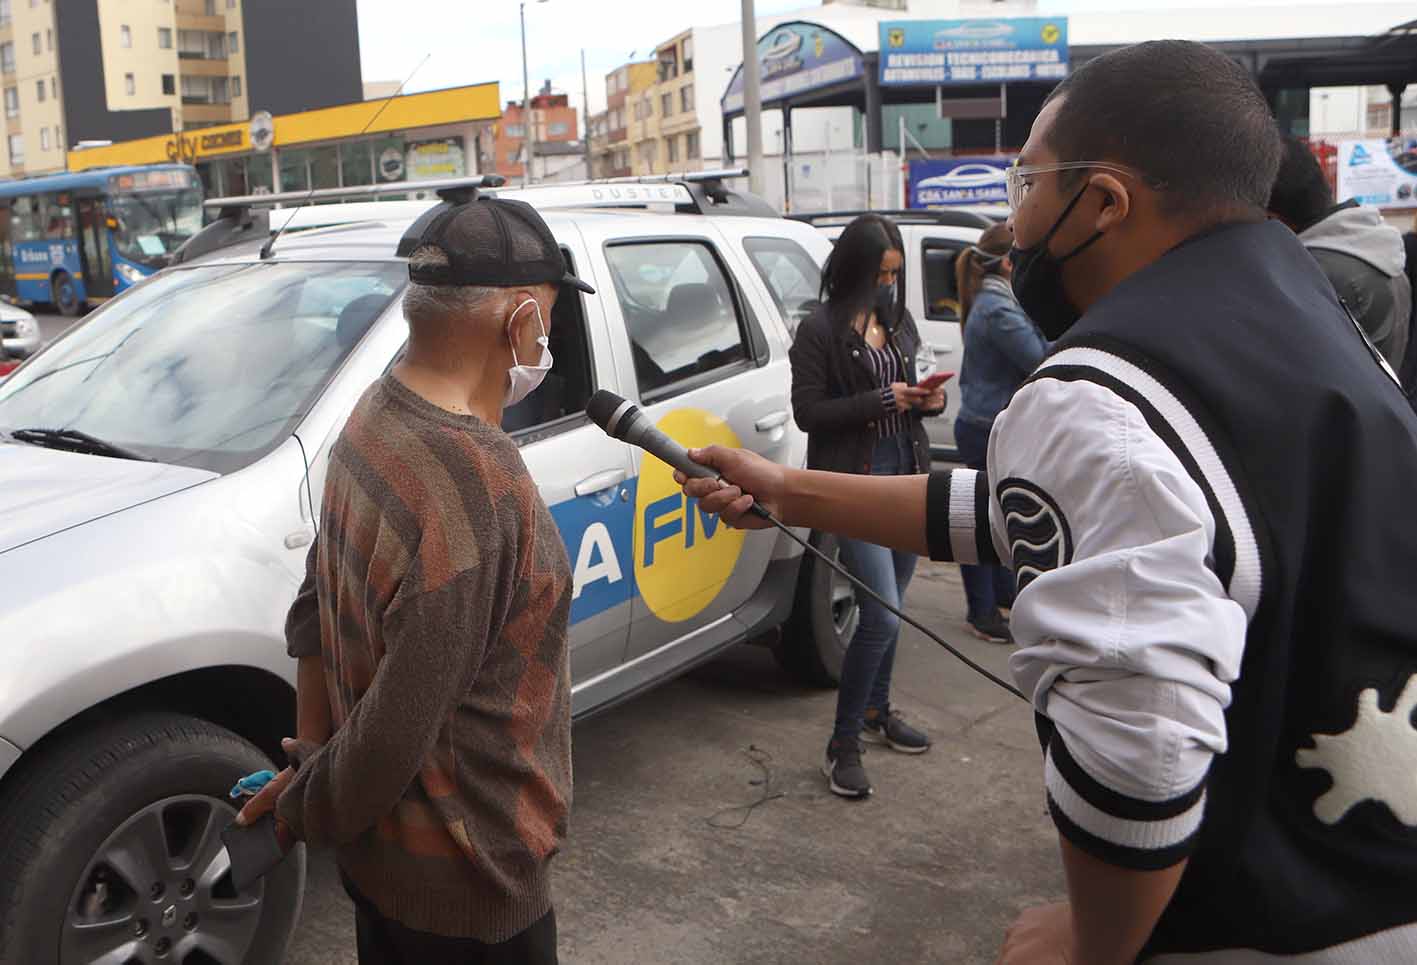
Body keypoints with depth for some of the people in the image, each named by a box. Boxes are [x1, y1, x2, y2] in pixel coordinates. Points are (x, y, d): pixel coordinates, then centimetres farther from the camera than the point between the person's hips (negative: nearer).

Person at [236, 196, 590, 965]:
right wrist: (306, 810, -11)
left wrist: (311, 752, 9)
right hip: (463, 879, -8)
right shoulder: (474, 490, -33)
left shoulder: (376, 414, -3)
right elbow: (398, 730, -29)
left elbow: (317, 608, 6)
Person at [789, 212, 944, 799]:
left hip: (906, 473, 7)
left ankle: (877, 711, 35)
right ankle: (843, 744, 1)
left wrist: (927, 401, 0)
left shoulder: (897, 322, 13)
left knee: (889, 607, 16)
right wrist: (881, 401, -18)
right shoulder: (821, 330, -8)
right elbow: (807, 411, -12)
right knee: (882, 616, -12)